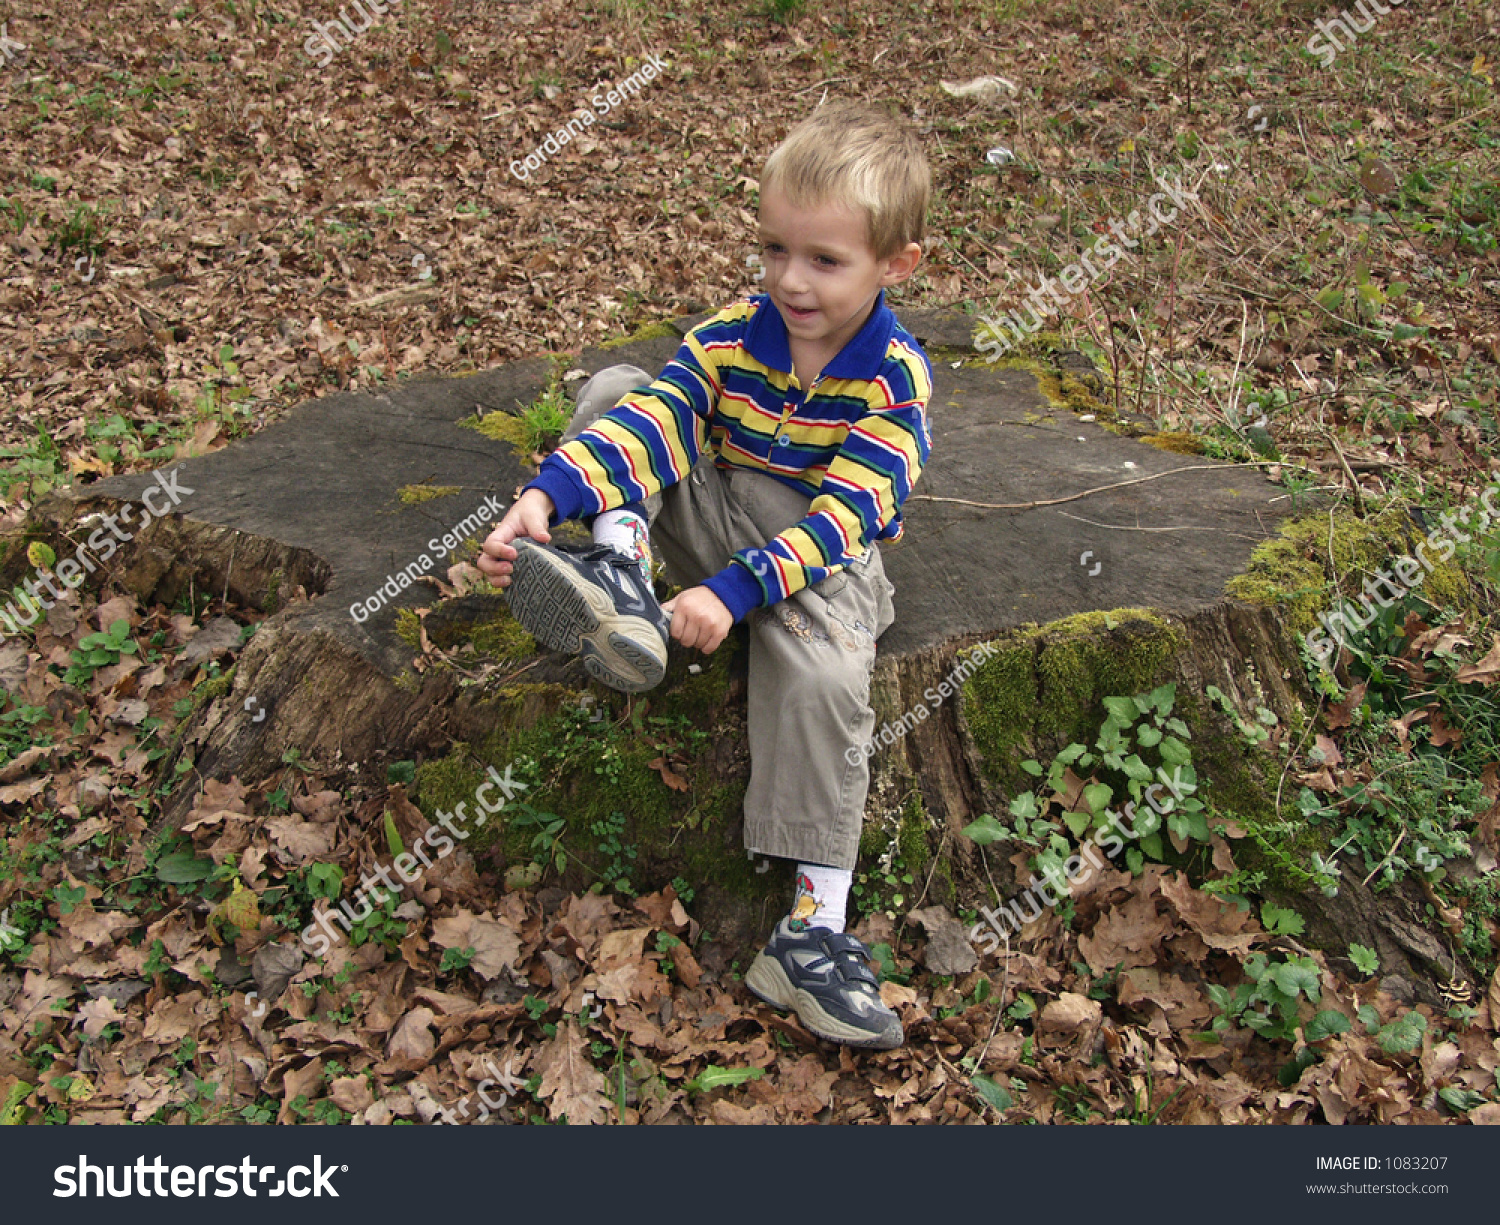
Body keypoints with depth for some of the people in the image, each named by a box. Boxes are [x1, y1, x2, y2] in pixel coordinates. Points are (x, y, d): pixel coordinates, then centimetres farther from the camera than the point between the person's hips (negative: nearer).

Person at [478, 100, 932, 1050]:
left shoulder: (896, 380, -14)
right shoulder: (732, 337, -4)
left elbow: (840, 513, -23)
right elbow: (651, 421, -17)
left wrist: (734, 589, -35)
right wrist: (546, 498, -34)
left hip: (821, 556, -4)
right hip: (717, 522, 4)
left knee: (822, 678, -35)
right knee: (615, 389, -10)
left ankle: (814, 926, -28)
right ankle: (623, 579, -31)